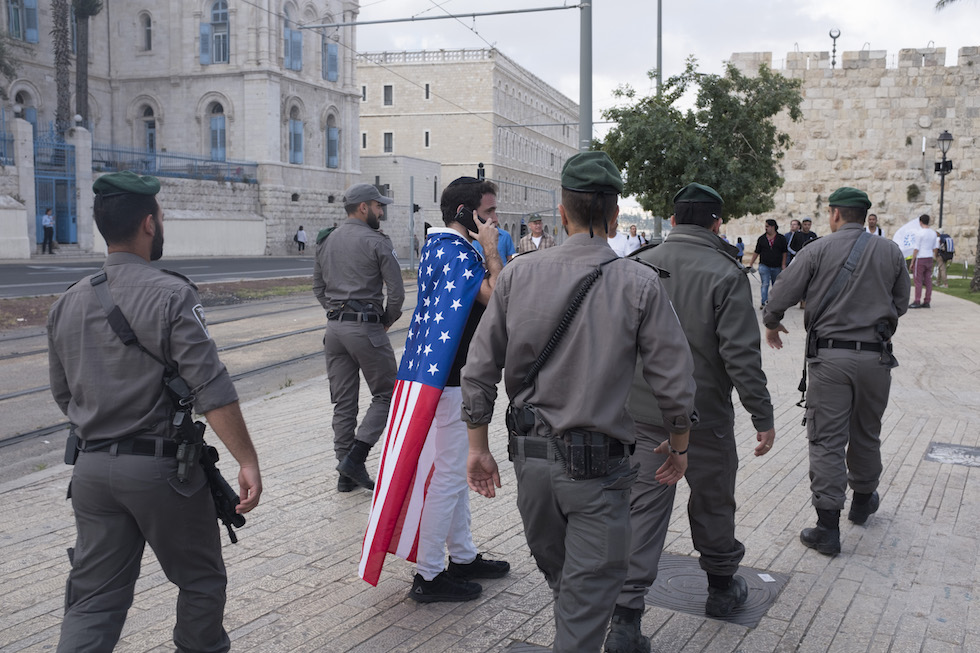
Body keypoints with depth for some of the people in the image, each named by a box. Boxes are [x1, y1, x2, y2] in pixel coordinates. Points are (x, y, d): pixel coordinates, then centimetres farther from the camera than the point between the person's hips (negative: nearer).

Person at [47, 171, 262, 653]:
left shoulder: (67, 303, 7)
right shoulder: (170, 294, -13)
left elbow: (63, 396, 16)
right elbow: (211, 389, -19)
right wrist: (247, 461, -18)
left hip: (91, 466, 6)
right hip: (161, 467, -6)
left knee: (94, 598, 12)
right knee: (201, 579, 15)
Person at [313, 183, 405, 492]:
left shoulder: (326, 242, 12)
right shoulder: (377, 242, -8)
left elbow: (318, 287, 17)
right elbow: (396, 291, -10)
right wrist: (387, 321, 6)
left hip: (334, 328, 7)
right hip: (367, 328, -6)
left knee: (343, 402, 10)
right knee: (385, 395, 6)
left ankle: (346, 473, 14)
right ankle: (355, 457, -6)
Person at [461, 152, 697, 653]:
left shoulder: (518, 274, -2)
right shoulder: (640, 284, -11)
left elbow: (479, 370, 0)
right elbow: (674, 383, -8)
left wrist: (478, 447, 11)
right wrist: (679, 444, 10)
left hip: (530, 455, 4)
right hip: (597, 466, -4)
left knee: (559, 577, 26)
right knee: (588, 595, 9)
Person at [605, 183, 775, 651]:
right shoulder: (725, 274, -12)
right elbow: (741, 355, -16)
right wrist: (762, 416, -7)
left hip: (643, 416, 3)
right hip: (706, 416, -2)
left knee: (642, 509, 5)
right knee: (712, 502, 18)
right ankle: (721, 587, 39)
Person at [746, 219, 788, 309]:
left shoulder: (781, 238, 2)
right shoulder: (761, 238, 4)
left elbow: (784, 252, 5)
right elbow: (756, 252, 7)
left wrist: (783, 264, -2)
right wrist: (751, 264, 4)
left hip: (777, 267, 1)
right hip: (764, 266, -1)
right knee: (765, 284, -10)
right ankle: (764, 303, -14)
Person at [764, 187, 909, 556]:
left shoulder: (818, 250, -6)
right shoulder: (890, 252, 4)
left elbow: (782, 295, -5)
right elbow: (901, 304, 13)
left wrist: (771, 324, 15)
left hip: (829, 356, -3)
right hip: (876, 356, 4)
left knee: (827, 440, 0)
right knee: (866, 434, 21)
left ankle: (828, 528, 0)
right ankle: (863, 500, 40)